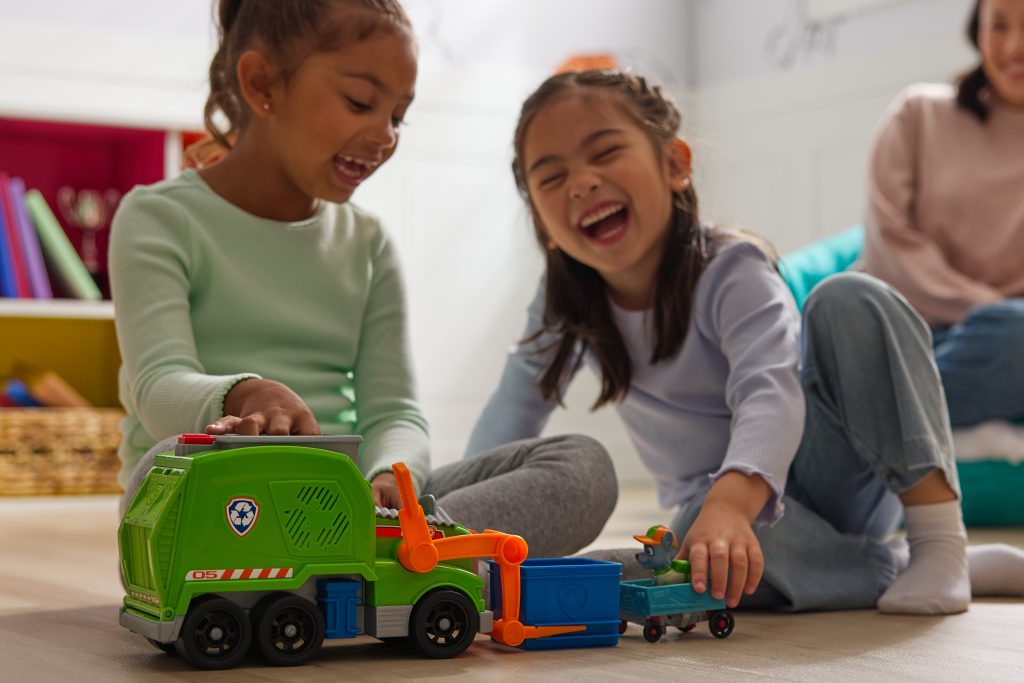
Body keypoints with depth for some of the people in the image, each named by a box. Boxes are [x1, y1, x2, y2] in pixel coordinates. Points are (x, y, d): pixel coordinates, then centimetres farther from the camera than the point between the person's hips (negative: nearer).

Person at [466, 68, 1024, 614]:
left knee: (851, 300, -30)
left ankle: (941, 540, -28)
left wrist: (730, 503, -58)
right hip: (716, 499, 3)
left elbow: (771, 392, -39)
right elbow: (515, 406, 6)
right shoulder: (566, 305, -5)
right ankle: (897, 571, -21)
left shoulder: (729, 270, -21)